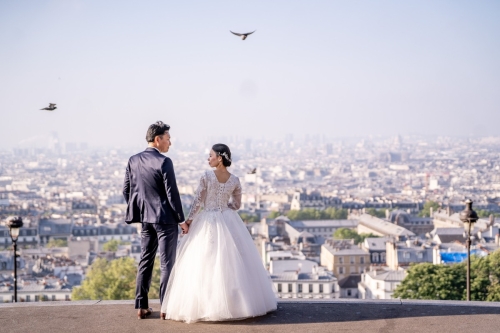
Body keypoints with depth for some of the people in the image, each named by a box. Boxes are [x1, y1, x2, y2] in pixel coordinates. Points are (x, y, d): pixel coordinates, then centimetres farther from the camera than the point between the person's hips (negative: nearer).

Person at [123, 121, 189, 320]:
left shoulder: (133, 161, 3)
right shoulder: (164, 162, -16)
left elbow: (126, 190, 7)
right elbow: (172, 194, -15)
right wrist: (182, 220, -6)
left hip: (145, 219, 6)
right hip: (165, 219, -6)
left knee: (145, 261, 12)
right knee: (167, 264, 2)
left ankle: (141, 307, 14)